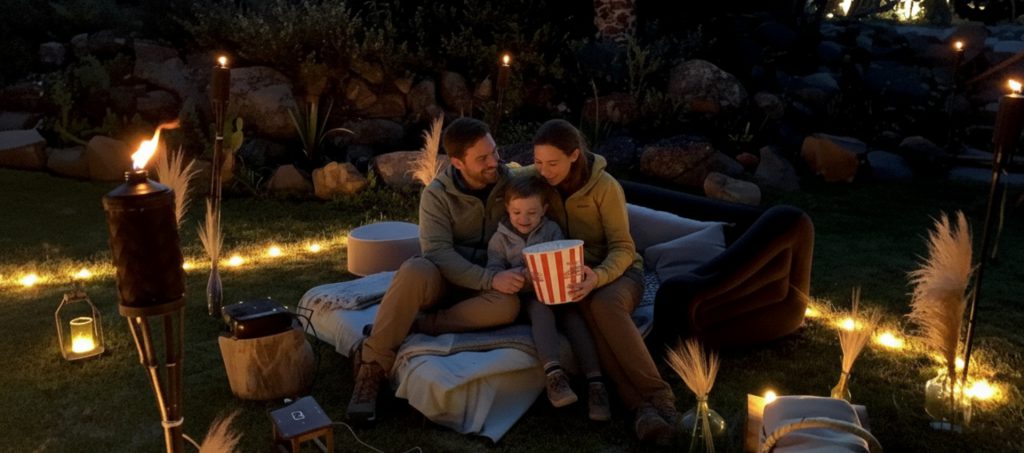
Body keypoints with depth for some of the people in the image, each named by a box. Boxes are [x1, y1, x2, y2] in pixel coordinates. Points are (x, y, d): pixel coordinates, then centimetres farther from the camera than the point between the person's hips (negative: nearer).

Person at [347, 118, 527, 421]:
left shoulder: (512, 183, -4)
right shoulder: (437, 195, -10)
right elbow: (437, 253, -22)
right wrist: (490, 279, -34)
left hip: (488, 287, 2)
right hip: (443, 280, -2)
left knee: (508, 306, -35)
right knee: (415, 270, -37)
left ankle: (408, 326, -27)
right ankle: (373, 367, -27)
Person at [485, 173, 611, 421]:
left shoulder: (552, 230, 9)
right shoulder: (500, 238, 7)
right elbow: (493, 271, -3)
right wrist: (520, 275, -23)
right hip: (525, 298, -1)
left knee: (572, 312, -28)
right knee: (541, 307, -34)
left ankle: (595, 382, -35)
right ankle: (554, 373, -51)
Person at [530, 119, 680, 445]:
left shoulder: (605, 186, -15)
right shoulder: (539, 179, -4)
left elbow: (622, 249, -15)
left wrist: (599, 276, -38)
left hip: (617, 270, -2)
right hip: (573, 274, 2)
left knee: (604, 304, -39)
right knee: (587, 309, -36)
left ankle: (660, 398, -38)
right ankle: (641, 405, -44)